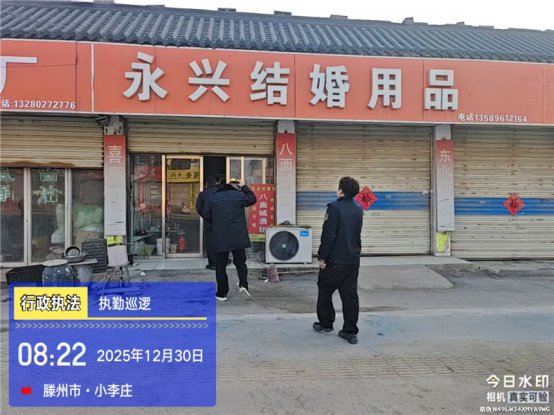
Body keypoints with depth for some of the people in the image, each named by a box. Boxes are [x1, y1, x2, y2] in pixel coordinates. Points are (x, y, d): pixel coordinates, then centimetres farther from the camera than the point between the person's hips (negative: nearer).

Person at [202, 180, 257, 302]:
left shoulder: (213, 198, 8)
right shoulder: (239, 195, -1)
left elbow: (205, 214, 9)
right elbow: (252, 199, 15)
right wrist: (244, 187, 21)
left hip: (219, 238, 1)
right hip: (237, 237, -1)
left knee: (220, 265, 8)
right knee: (240, 261, 14)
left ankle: (221, 293, 12)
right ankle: (243, 284, -6)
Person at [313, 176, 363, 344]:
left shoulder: (334, 208, -15)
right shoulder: (358, 210, 8)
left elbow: (328, 235, -19)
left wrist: (322, 257, -12)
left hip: (335, 259, -6)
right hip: (353, 259, 6)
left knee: (324, 289, 13)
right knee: (350, 294, 9)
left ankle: (326, 324, 24)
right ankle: (351, 332, 11)